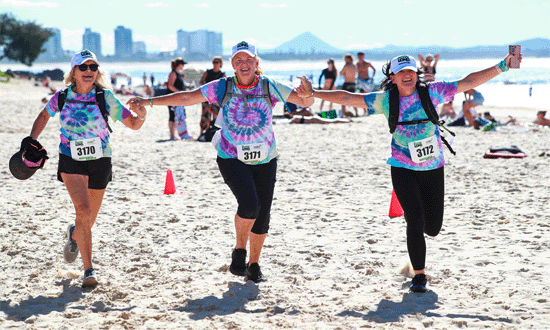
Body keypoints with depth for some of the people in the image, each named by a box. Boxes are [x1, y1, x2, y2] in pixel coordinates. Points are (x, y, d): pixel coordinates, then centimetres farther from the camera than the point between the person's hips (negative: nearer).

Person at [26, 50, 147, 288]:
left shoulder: (105, 97, -8)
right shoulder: (62, 97, -4)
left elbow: (133, 125, -7)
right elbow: (44, 116, 16)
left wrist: (141, 116, -29)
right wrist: (31, 142, 6)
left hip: (100, 161, 1)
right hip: (71, 161, -1)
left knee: (89, 220, 11)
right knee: (83, 211, -21)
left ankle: (74, 234, 50)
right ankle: (88, 270, -14)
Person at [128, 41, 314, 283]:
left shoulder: (269, 88, -5)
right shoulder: (222, 88, -5)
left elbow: (305, 102, -5)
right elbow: (186, 98, -2)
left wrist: (306, 94, -29)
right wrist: (150, 101, -6)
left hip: (265, 160, 2)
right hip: (231, 158, -2)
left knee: (262, 214, 3)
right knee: (249, 204, -22)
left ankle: (254, 265, 21)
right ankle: (239, 252, 3)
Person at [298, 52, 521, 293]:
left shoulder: (432, 92, -5)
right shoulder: (385, 100, -6)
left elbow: (468, 82, -6)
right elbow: (348, 98, -6)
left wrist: (502, 66, -10)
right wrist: (314, 94, -13)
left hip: (433, 168, 2)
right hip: (403, 169, -1)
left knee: (433, 227, 8)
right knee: (416, 223, -12)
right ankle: (419, 275, 5)